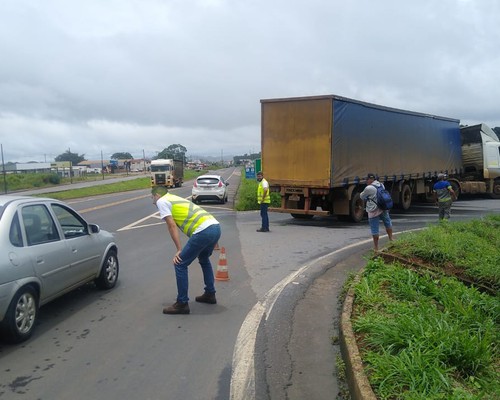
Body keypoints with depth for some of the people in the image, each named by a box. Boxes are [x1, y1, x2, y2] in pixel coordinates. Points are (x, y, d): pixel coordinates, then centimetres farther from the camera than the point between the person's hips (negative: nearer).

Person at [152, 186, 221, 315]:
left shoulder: (161, 201, 7)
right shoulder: (176, 199, 32)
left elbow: (172, 226, -2)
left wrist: (179, 250, 0)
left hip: (204, 231, -9)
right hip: (215, 227, 9)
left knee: (180, 264, 2)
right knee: (204, 259, 32)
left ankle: (182, 304, 9)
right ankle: (210, 294, 39)